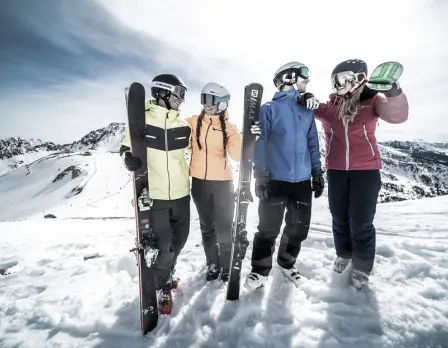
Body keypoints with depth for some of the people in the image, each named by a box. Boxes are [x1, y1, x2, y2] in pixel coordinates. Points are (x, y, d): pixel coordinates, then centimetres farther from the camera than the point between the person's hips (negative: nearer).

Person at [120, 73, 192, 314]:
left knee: (180, 238, 18)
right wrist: (129, 159, -19)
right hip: (154, 195, -5)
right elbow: (125, 148, 1)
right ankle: (162, 287, 28)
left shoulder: (183, 126, 5)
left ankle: (166, 272, 48)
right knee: (162, 245, -1)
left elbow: (195, 148, 21)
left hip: (181, 193, 5)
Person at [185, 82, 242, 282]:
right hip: (199, 183, 2)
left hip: (222, 183, -2)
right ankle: (213, 265, 34)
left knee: (224, 229, 6)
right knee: (207, 227, 15)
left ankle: (227, 266, 28)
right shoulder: (193, 123, -1)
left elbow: (237, 155, -15)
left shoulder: (229, 128, -3)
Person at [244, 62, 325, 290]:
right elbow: (260, 142, -5)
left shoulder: (307, 110, 14)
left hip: (303, 180, 5)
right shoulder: (269, 108, -1)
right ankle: (260, 270, 19)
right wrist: (260, 174, -11)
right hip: (275, 179, -5)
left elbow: (313, 143, 15)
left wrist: (317, 172, 11)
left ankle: (287, 263, 35)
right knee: (268, 228, 1)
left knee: (299, 227, 13)